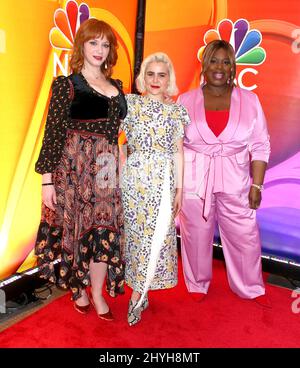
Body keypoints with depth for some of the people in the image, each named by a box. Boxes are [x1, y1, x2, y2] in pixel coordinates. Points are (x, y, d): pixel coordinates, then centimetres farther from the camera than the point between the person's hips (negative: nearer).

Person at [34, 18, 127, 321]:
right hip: (73, 165, -4)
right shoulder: (66, 85, -3)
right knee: (74, 228, 7)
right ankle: (77, 289, 30)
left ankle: (97, 293, 23)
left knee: (105, 230, 4)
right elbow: (53, 133, -8)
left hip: (106, 168, 5)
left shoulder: (116, 86, 13)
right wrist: (47, 179, -12)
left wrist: (120, 165, 14)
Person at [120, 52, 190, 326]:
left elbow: (178, 151, 6)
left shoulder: (176, 110, 8)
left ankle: (137, 295, 14)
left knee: (157, 233, -1)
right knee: (136, 230, 5)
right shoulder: (130, 103, 6)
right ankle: (142, 293, 25)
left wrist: (179, 188, 3)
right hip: (134, 176, 0)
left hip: (164, 180, 1)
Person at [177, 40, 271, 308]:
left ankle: (251, 288, 33)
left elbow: (260, 147, 3)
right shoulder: (186, 100, 2)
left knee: (245, 237, 8)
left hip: (235, 183, 1)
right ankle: (198, 284, 35)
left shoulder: (249, 100, 3)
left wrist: (257, 185, -3)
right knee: (197, 236, 10)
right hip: (194, 182, 0)